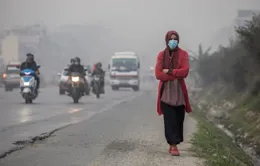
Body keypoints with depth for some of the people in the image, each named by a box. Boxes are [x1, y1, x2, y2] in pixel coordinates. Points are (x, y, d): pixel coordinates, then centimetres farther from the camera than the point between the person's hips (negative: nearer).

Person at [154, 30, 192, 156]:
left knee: (179, 119, 3)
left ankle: (173, 144, 15)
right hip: (166, 92, -1)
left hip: (179, 92, 1)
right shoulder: (161, 55, 3)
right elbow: (158, 74, -8)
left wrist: (169, 71, -14)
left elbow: (185, 71, -12)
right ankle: (173, 145, -11)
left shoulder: (183, 54, 2)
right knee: (170, 120, -8)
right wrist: (177, 75, -13)